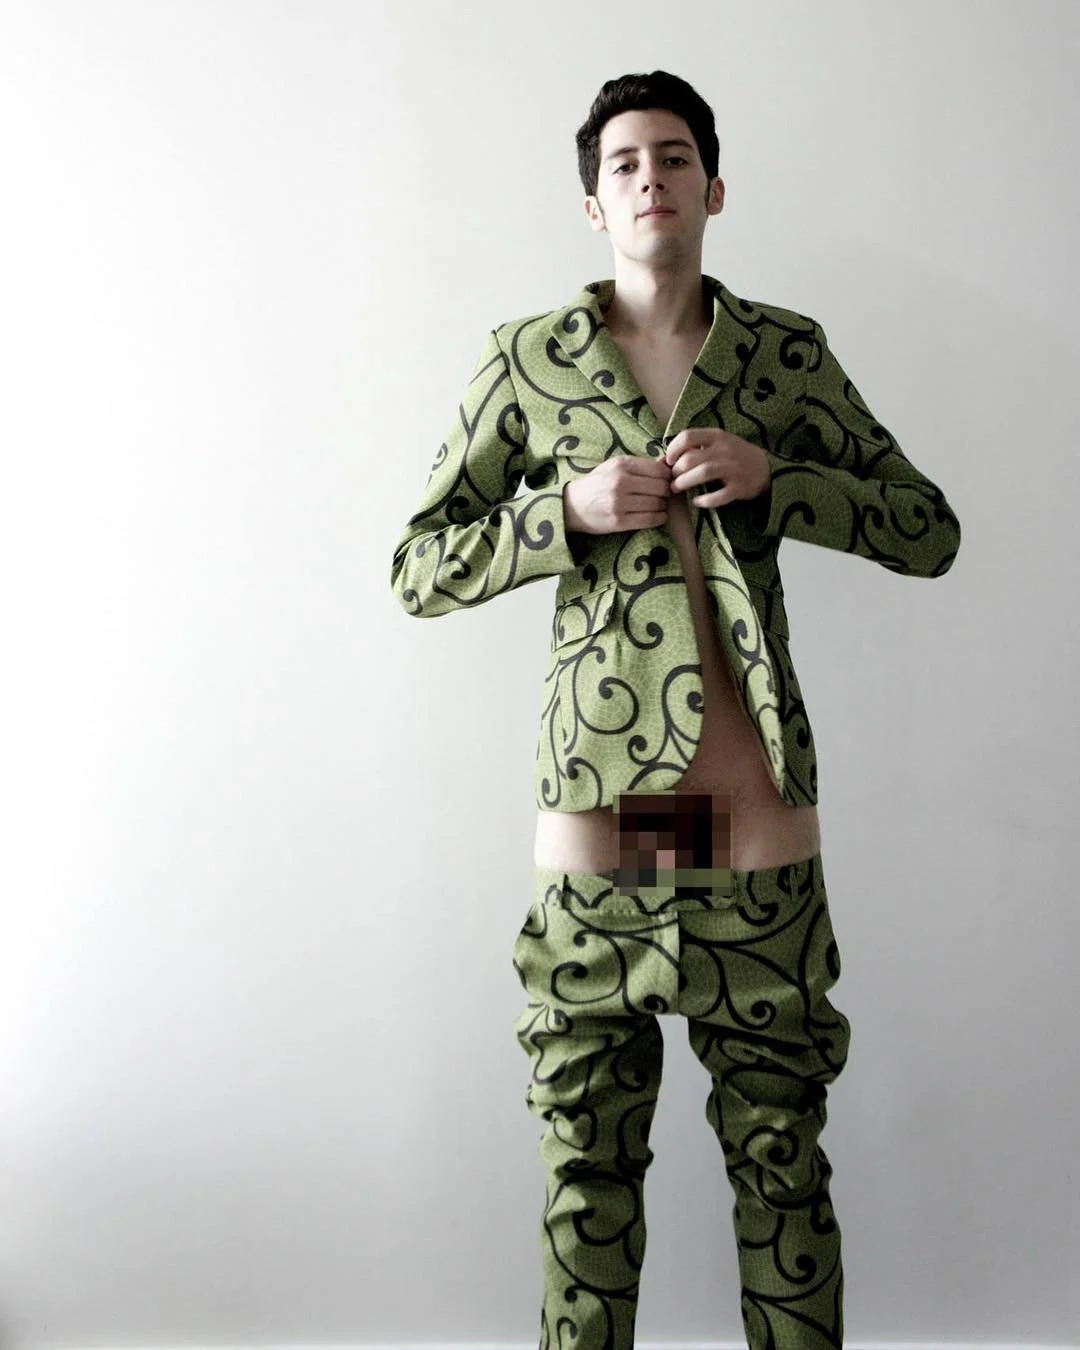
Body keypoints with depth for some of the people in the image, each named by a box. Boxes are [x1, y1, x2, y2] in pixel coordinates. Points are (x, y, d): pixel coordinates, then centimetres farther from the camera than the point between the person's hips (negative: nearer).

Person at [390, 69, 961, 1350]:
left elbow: (932, 533, 8)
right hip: (594, 814, 0)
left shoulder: (790, 354, 8)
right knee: (587, 1159, 10)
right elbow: (417, 571, 6)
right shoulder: (524, 360, 6)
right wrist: (570, 508, -10)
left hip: (758, 821, 1)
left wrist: (773, 475, -8)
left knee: (781, 1151, 11)